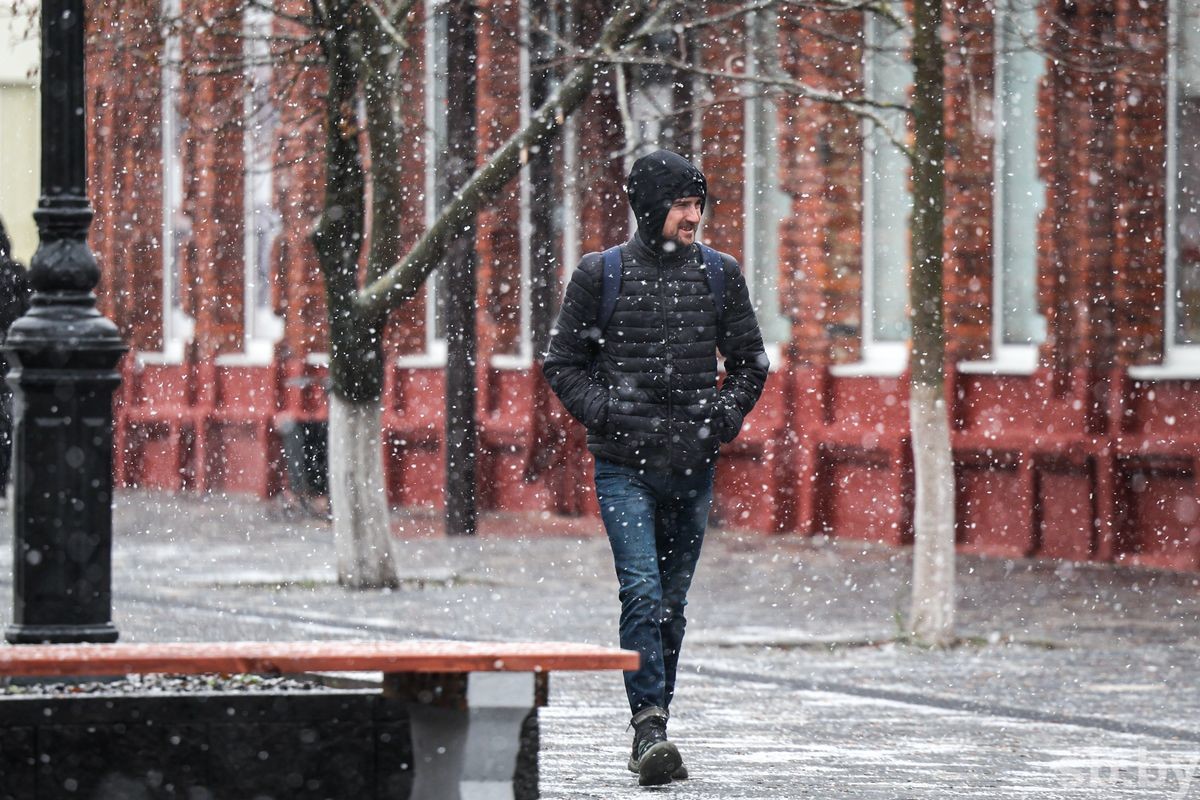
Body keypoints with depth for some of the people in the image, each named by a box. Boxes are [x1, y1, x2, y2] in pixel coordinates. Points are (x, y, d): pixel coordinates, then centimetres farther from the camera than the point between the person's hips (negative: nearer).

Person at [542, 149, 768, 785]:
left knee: (672, 602, 9)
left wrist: (726, 415, 2)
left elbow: (750, 362, 18)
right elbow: (562, 363, 6)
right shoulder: (601, 275, -1)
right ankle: (649, 728, -20)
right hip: (624, 466, -3)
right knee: (642, 591, -16)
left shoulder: (719, 274, 7)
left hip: (692, 468, 3)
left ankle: (652, 729, 18)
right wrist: (603, 412, -8)